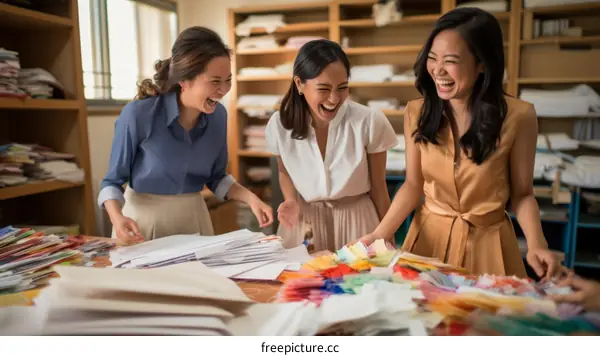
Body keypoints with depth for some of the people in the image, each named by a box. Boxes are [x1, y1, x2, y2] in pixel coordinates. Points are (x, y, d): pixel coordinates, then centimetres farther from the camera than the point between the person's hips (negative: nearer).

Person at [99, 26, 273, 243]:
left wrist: (250, 198, -12)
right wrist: (117, 217, -29)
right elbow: (113, 180, -10)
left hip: (193, 217, 4)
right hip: (143, 218, -3)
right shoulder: (138, 115, -22)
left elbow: (215, 177, 4)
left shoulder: (218, 116, -9)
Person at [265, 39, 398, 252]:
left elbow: (378, 189, -6)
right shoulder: (279, 125, -13)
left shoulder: (370, 122, -18)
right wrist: (291, 201, -11)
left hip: (356, 221, -1)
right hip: (303, 222, 2)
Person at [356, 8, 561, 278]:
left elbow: (521, 193, -6)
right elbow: (413, 185, -2)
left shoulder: (516, 116, -16)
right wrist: (379, 234, -14)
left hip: (486, 241, -2)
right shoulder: (417, 113, -9)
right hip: (429, 235, 3)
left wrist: (536, 244, -24)